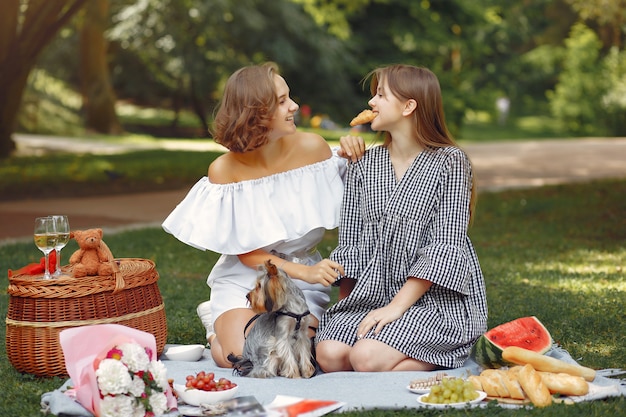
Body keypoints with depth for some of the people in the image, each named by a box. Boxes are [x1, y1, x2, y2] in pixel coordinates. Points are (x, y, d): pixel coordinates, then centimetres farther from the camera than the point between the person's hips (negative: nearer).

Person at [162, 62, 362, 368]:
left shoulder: (312, 147, -9)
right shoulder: (224, 170, -13)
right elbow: (245, 252, -9)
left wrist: (352, 160, -15)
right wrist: (304, 272, -21)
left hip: (302, 285, 1)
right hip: (243, 281, -1)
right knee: (237, 358, -24)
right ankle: (219, 324, 13)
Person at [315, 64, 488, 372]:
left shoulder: (449, 162, -4)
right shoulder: (363, 166, 11)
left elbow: (445, 248, -11)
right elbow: (350, 243, 10)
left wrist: (397, 305, -18)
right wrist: (345, 307, -2)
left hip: (436, 298, -4)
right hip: (371, 294, 5)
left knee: (367, 357, -27)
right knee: (329, 354, -22)